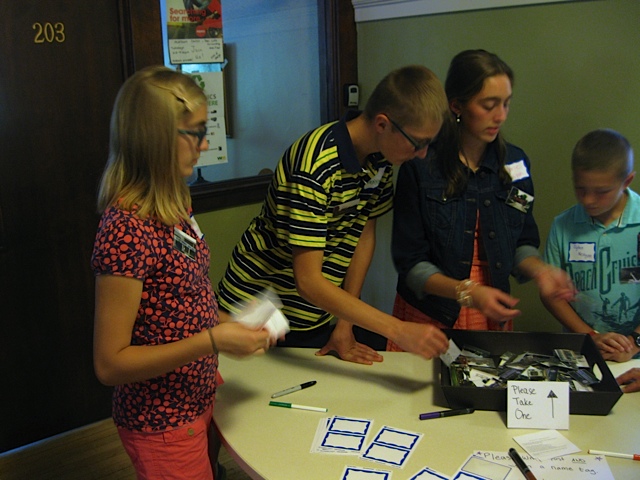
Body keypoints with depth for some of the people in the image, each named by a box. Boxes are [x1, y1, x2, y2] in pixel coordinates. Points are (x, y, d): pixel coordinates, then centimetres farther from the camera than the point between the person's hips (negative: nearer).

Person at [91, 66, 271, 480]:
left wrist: (234, 323, -3)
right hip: (163, 425, -8)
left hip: (199, 399, 8)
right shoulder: (127, 228, -27)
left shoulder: (174, 204, -1)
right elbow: (109, 364, -24)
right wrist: (212, 341, -28)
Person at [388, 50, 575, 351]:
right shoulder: (421, 166, -14)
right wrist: (465, 292, -24)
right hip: (428, 317, -3)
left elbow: (522, 243, 10)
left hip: (494, 320, 4)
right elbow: (410, 263, -12)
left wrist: (538, 269, -11)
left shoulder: (516, 163, 1)